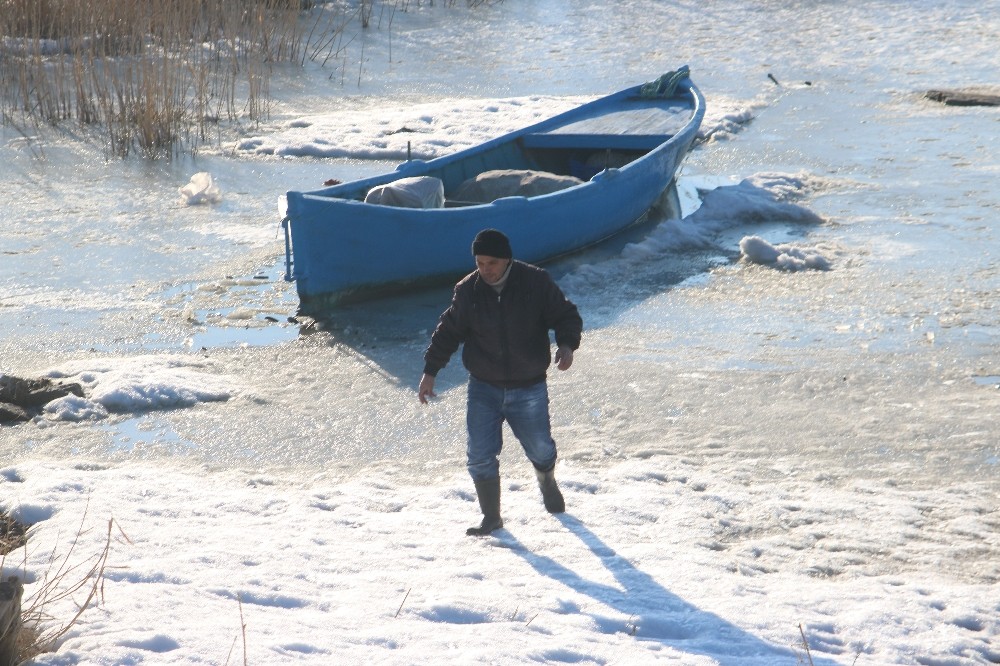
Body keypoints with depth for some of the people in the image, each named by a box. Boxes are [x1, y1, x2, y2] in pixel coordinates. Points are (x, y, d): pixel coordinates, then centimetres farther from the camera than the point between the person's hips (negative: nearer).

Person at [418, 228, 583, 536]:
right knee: (480, 455, -7)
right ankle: (491, 517, 10)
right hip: (483, 389, 1)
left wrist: (567, 344, -24)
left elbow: (566, 315, -4)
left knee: (541, 450, 11)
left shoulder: (536, 282, -10)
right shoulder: (467, 291, -4)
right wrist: (430, 371, 6)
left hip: (529, 389, -1)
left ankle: (547, 480, 47)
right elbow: (448, 332, 8)